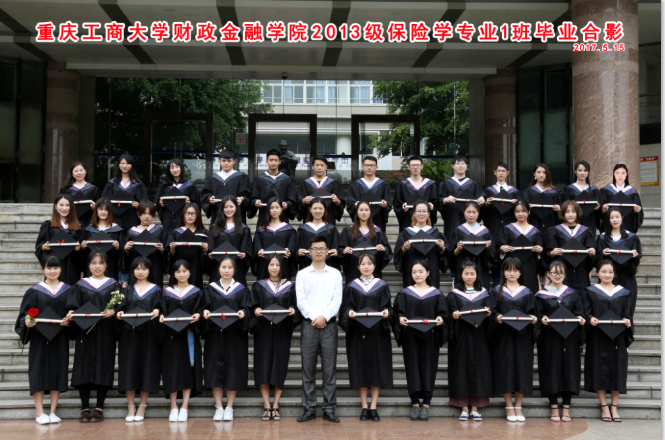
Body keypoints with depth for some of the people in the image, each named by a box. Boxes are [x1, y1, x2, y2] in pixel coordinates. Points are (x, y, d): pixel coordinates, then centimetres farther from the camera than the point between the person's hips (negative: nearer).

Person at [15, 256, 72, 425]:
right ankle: (40, 413, 2)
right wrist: (27, 321, -19)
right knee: (39, 372, -3)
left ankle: (53, 412, 9)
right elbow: (24, 314, 1)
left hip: (60, 338, 2)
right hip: (39, 337, -1)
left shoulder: (67, 291, 8)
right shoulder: (34, 291, 3)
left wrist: (69, 321, -11)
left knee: (57, 371, 2)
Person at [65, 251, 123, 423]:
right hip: (85, 331, 1)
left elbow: (120, 305, -1)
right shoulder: (80, 285, 10)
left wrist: (113, 311, -21)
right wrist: (71, 313, -17)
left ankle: (99, 408, 6)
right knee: (84, 368, -2)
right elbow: (73, 306, 4)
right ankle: (85, 408, 5)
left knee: (103, 368, -1)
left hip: (105, 332, -1)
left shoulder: (113, 285, 8)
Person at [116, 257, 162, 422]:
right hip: (129, 333, 1)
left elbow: (160, 307, 1)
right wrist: (120, 313, -14)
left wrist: (157, 311, -21)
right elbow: (121, 307, 8)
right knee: (129, 368, -2)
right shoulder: (127, 289, 14)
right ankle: (130, 406, 4)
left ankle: (142, 406, 8)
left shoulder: (156, 289, 9)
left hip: (148, 333, -1)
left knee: (147, 367, -2)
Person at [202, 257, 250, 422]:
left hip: (235, 334, 0)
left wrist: (243, 312, -21)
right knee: (215, 369, -2)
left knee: (233, 369, -2)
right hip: (215, 334, 1)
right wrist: (205, 312, -17)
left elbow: (246, 308, 1)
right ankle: (218, 407, 5)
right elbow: (206, 307, 4)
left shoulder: (241, 289, 9)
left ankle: (229, 408, 6)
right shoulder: (210, 289, 11)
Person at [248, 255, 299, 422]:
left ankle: (275, 406, 5)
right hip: (263, 331, 0)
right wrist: (256, 311, -16)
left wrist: (292, 310, -14)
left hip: (282, 331, 0)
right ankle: (267, 406, 2)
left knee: (280, 367, -2)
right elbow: (252, 306, 4)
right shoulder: (259, 286, 9)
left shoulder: (289, 286, 10)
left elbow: (294, 305, 7)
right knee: (263, 367, -4)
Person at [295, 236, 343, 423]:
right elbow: (300, 299, 0)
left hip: (329, 324, 0)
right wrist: (314, 318, -11)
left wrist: (324, 316, -13)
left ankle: (329, 409, 5)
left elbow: (337, 300, 1)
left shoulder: (335, 274, 9)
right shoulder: (302, 274, 8)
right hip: (309, 324, 0)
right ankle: (309, 409, 7)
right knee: (308, 369, 1)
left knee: (329, 369, 0)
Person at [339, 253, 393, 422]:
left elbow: (388, 307, 4)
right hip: (358, 333, 0)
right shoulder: (352, 287, 7)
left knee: (377, 368, -1)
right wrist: (349, 313, -18)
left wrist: (386, 313, -17)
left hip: (378, 332, 0)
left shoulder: (382, 286, 8)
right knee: (360, 368, 0)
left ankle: (373, 407, 6)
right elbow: (346, 308, 3)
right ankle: (364, 407, 7)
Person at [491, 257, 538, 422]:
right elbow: (492, 311, 2)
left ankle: (518, 407, 10)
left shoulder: (526, 293, 11)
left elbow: (531, 313, 7)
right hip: (503, 336, -1)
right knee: (505, 369, -3)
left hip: (522, 336, 1)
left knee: (521, 368, -1)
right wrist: (497, 317, -18)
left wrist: (533, 319, -14)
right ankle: (509, 407, 8)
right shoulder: (497, 291, 7)